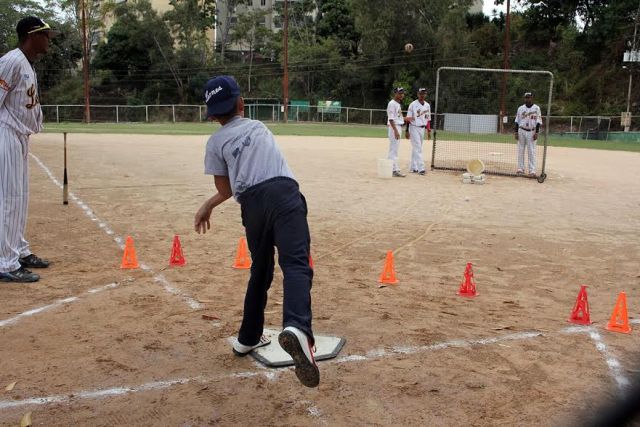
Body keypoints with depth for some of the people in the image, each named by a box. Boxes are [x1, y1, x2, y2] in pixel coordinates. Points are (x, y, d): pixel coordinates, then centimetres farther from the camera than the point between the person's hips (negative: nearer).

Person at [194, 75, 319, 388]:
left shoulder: (216, 142, 19)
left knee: (260, 271, 20)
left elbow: (226, 189, 17)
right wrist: (209, 206, 36)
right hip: (284, 192, 0)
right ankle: (296, 328, -44)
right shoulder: (258, 126, 29)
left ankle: (248, 338, 31)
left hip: (252, 204, 0)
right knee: (296, 264, -19)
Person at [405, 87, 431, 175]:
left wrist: (429, 131, 11)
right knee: (418, 148, -11)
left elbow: (428, 119, 15)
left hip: (422, 128, 6)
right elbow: (408, 118, -7)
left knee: (416, 148, 11)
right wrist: (407, 131, -11)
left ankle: (413, 167, 17)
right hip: (414, 128, -6)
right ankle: (421, 168, -15)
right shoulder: (413, 104, -7)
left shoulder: (427, 105, 10)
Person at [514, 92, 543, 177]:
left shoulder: (536, 108, 0)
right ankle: (520, 169, 10)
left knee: (531, 151, -4)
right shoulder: (520, 108, 7)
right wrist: (516, 132, 0)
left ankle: (532, 170, -3)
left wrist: (536, 132, -12)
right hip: (521, 131, 3)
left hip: (531, 132, -3)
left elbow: (538, 121, -3)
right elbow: (517, 121, 8)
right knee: (520, 150, 4)